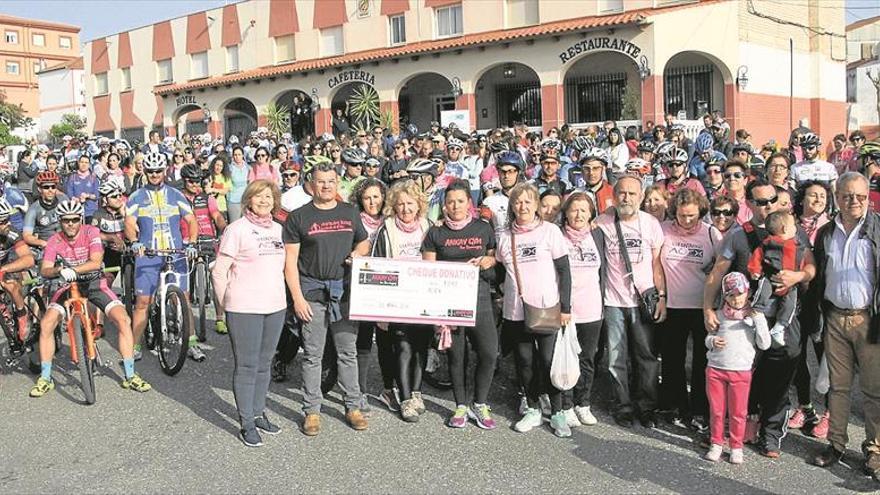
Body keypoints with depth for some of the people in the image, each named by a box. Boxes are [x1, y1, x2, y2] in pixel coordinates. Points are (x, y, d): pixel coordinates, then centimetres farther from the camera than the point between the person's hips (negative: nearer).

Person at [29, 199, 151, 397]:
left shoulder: (91, 232, -13)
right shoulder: (55, 241, -8)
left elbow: (96, 262, -24)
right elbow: (44, 270, -18)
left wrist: (72, 270, -37)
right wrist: (59, 270, -39)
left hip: (94, 284, -1)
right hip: (67, 286, 2)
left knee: (123, 320, -19)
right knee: (46, 324, -18)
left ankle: (130, 376, -9)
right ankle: (45, 378, 1)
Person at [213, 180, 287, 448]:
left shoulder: (279, 229, 10)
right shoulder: (237, 229, -7)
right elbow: (219, 272, -7)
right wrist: (226, 304, -3)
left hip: (275, 306, 6)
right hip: (244, 309, -6)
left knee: (264, 364, 15)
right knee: (247, 366, 0)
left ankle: (258, 414, 27)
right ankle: (246, 424, 9)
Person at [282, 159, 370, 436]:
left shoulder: (350, 213, 11)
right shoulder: (298, 217, 1)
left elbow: (364, 242, 24)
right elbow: (290, 260, -2)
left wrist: (358, 252, 0)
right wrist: (297, 298, -9)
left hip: (344, 291, 3)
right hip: (312, 292, -2)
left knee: (348, 352, 8)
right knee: (312, 355, 3)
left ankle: (353, 406, 18)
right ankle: (312, 410, 12)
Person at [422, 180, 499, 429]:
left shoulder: (483, 229, 9)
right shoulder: (436, 233, 6)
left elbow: (496, 257, 19)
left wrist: (487, 261, -5)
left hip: (479, 298, 1)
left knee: (489, 353, -8)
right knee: (456, 355, 5)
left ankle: (480, 404, 11)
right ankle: (461, 406, 20)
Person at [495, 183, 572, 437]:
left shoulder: (550, 230, -3)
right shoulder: (505, 236, 6)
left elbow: (564, 270, -3)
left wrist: (565, 307, -7)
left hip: (547, 309, -3)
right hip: (516, 311, 3)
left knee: (549, 361, -1)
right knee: (525, 361, 9)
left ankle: (557, 413, 13)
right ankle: (533, 410, 24)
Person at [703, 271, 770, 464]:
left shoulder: (755, 316, 2)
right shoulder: (719, 315, 4)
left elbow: (764, 344, -4)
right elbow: (708, 337, 13)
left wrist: (758, 320, -12)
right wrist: (712, 341, -11)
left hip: (741, 371, -1)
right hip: (715, 369, 1)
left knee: (738, 412, 7)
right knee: (716, 410, 10)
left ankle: (736, 446, 21)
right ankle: (716, 443, 23)